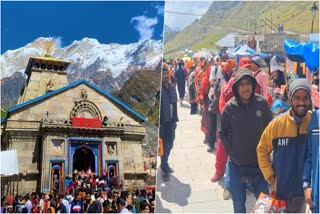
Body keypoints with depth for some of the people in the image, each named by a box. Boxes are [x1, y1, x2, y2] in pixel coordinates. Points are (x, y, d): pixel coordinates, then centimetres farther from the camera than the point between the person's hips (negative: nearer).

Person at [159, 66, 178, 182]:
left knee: (170, 144, 15)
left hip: (171, 120, 6)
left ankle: (164, 164, 34)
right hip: (162, 121, -6)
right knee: (164, 146, -1)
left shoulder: (172, 87, 8)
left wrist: (175, 118, 10)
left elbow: (175, 103, 12)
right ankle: (165, 169, 12)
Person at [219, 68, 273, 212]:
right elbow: (223, 133, 3)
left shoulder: (262, 103, -9)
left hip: (259, 163, 0)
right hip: (236, 165, 0)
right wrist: (230, 151, -4)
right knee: (239, 205, 13)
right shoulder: (230, 106, -8)